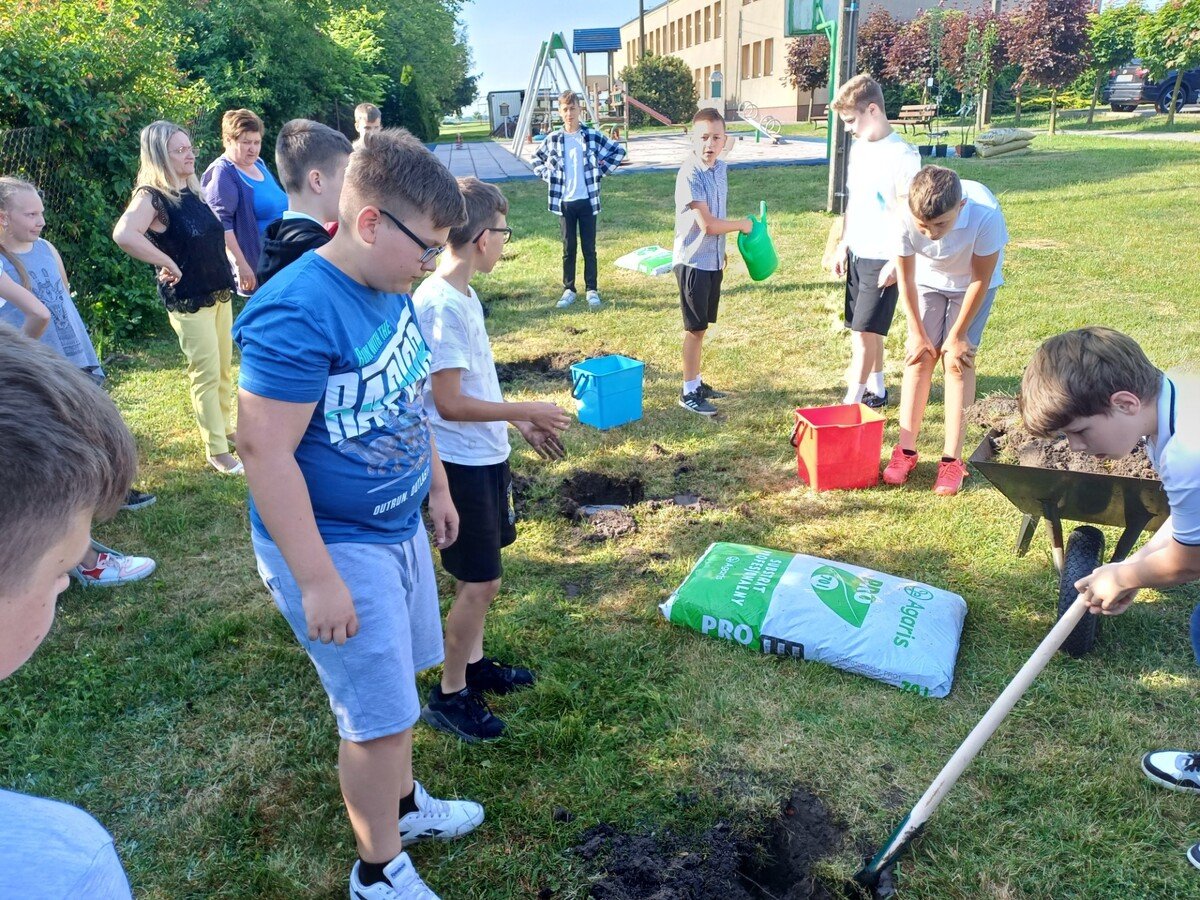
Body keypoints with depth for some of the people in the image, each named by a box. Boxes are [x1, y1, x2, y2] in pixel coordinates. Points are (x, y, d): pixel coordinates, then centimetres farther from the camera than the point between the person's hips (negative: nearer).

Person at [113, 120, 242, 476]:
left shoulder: (193, 192, 9)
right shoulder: (152, 197, -15)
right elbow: (124, 234, -34)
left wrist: (229, 272, 11)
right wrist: (168, 264, -24)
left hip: (220, 292, 8)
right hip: (188, 299, -8)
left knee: (224, 368, 16)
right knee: (206, 372, -3)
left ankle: (224, 428, 32)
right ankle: (217, 450, 6)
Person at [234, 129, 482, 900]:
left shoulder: (391, 290, 1)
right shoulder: (297, 314, -26)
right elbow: (265, 451, -26)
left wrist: (436, 486, 19)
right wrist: (318, 580, -23)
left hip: (398, 527, 8)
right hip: (337, 547, -8)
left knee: (396, 687, 24)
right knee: (380, 718, 5)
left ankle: (404, 803, 48)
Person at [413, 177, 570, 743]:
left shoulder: (459, 295, 6)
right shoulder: (442, 305, -23)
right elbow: (449, 403, -24)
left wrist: (519, 424, 15)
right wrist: (527, 411, -16)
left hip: (485, 455, 9)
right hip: (461, 463, -9)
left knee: (477, 578, 20)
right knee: (481, 583, 1)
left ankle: (473, 664, 38)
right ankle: (449, 695, 17)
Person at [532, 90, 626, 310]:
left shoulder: (592, 135, -2)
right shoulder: (553, 139, 2)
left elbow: (618, 150, 5)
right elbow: (537, 159, 18)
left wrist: (601, 170, 1)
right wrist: (547, 176, 5)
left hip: (588, 200, -1)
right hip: (564, 201, 1)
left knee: (589, 247, 6)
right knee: (568, 247, 8)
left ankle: (592, 290, 14)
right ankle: (568, 290, 17)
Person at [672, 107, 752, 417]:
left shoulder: (721, 168, 6)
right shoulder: (690, 175, -19)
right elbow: (707, 224, -21)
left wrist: (721, 251, 18)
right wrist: (743, 225, -8)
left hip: (713, 260, 7)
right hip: (693, 261, -7)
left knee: (701, 326, 16)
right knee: (695, 328, 1)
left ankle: (696, 381, 29)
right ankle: (689, 392, 12)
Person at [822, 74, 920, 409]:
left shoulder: (902, 154, -15)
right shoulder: (858, 148, 9)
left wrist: (896, 261, -19)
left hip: (882, 259, -8)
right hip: (857, 255, 8)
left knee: (864, 331, -7)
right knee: (866, 329, 14)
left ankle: (851, 402, -1)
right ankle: (875, 390, 27)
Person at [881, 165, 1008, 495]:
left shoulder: (985, 214, -39)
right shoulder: (904, 218, -34)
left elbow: (980, 279, -24)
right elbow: (906, 278, -17)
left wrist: (957, 335, -16)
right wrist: (917, 333, -10)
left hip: (973, 284, -2)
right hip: (929, 279, 2)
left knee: (958, 360, -9)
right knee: (919, 355, -5)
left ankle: (952, 459, -4)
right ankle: (905, 450, 4)